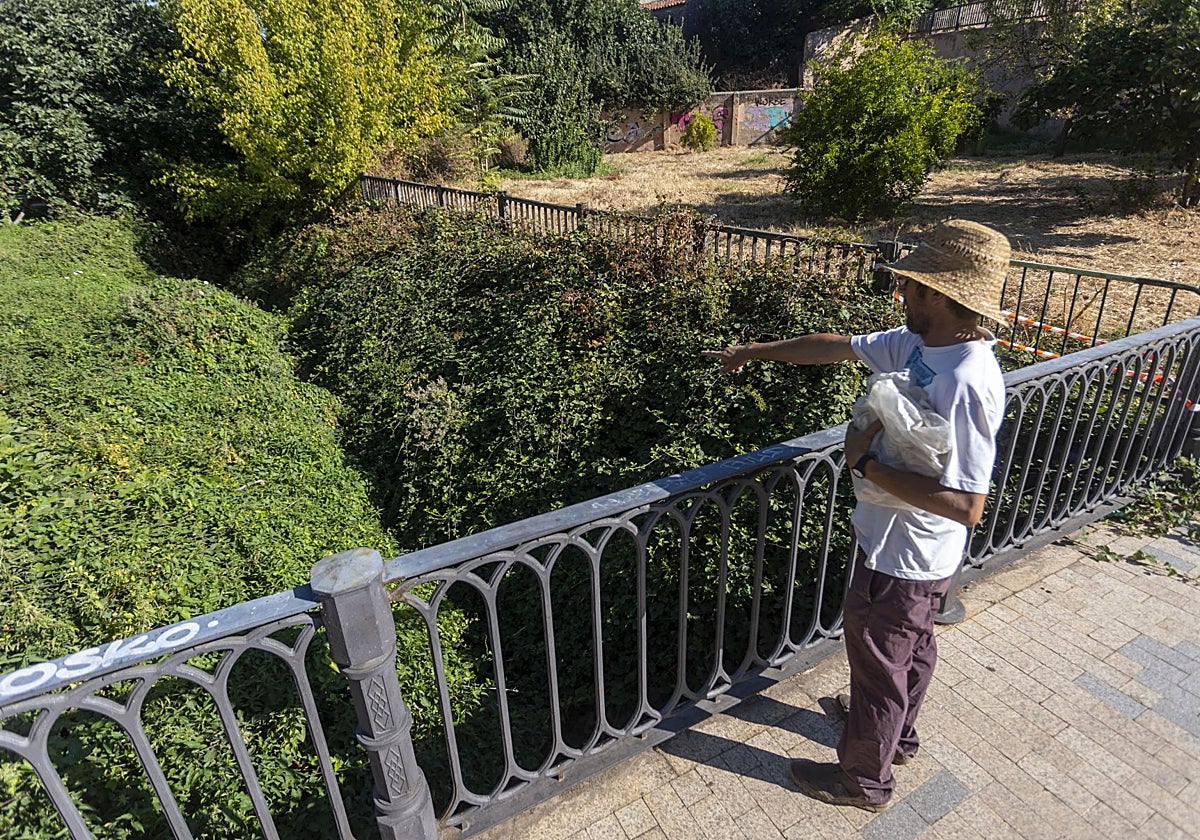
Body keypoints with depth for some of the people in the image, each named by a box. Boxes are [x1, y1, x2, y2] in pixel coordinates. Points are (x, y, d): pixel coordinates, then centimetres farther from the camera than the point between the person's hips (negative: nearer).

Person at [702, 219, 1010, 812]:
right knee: (911, 648, 29)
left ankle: (864, 779, 39)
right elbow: (835, 346, 5)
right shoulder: (919, 343, -6)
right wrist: (754, 352, 14)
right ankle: (898, 735, 56)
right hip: (912, 550, 9)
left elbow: (967, 506, -34)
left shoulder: (965, 383, -33)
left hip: (903, 559, -9)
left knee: (878, 666, 13)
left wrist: (866, 463, -28)